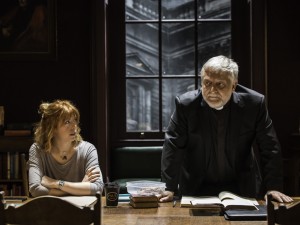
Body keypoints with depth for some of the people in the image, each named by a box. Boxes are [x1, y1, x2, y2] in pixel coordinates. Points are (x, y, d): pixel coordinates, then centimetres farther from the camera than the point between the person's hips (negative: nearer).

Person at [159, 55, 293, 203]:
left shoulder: (254, 103, -9)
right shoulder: (185, 104, -10)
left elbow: (269, 147, -4)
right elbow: (173, 146, -8)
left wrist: (273, 188, -11)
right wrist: (169, 188, -15)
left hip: (242, 189, 0)